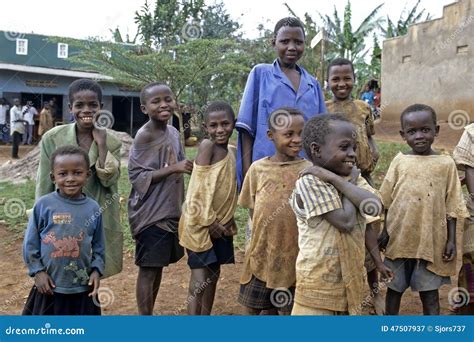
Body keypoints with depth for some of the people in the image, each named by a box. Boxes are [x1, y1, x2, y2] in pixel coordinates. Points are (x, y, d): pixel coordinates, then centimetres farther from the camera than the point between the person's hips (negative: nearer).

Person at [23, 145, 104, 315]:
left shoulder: (93, 208, -5)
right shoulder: (43, 205, -10)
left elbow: (98, 246, 3)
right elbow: (30, 242, -3)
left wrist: (96, 270, -8)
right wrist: (38, 271, -8)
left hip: (82, 287, 1)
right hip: (49, 286, -1)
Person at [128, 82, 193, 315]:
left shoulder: (174, 132, 7)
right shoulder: (144, 136, -14)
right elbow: (137, 176, -18)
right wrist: (173, 168, -23)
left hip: (170, 211, 7)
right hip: (150, 213, -7)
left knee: (159, 266, 15)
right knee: (148, 268, 1)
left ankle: (150, 315, 30)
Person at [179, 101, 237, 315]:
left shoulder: (232, 151, 8)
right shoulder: (207, 145, -16)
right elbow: (199, 188, -20)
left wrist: (226, 221, 7)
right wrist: (209, 221, -17)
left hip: (221, 223, 8)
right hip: (200, 223, -8)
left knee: (214, 274, 16)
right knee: (200, 280, -9)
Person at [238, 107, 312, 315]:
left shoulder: (309, 170, -6)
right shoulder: (258, 168, -2)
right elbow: (251, 208, 6)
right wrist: (266, 235, 0)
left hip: (294, 257, -1)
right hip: (261, 254, 2)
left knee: (288, 310, 12)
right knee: (251, 307, 16)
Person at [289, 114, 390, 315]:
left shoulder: (354, 177, 4)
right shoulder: (309, 182, -19)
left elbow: (374, 207, -16)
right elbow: (346, 222, -23)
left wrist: (334, 177, -19)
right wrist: (350, 181, -11)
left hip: (351, 276, 7)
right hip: (319, 282, -6)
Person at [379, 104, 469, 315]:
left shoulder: (446, 163, -4)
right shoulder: (399, 161, -2)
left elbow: (451, 207, -1)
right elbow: (386, 200, 4)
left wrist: (451, 240, -3)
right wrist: (385, 231, 2)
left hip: (432, 240, -1)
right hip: (399, 237, 2)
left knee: (429, 290, 10)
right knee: (394, 286, 15)